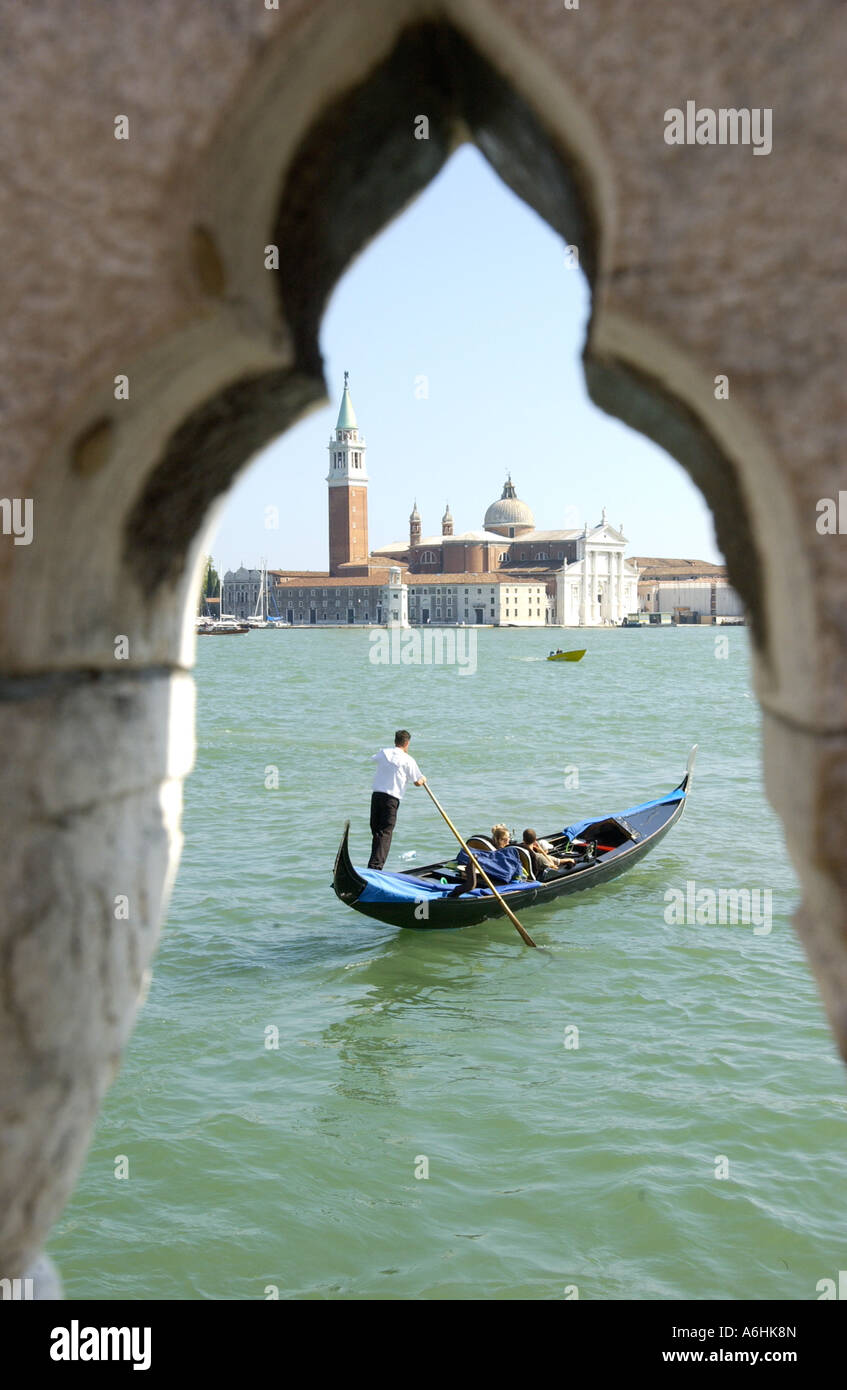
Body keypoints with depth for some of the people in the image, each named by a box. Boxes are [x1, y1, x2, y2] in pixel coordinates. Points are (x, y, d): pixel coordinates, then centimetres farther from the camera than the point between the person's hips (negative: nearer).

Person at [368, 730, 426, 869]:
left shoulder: (383, 753, 11)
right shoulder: (408, 760, -3)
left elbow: (375, 758, 37)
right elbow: (417, 783, 2)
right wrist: (423, 779, 27)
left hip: (376, 795, 5)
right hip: (391, 798, -5)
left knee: (376, 831, 13)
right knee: (385, 833, -6)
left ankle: (373, 866, 16)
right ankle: (375, 866, -19)